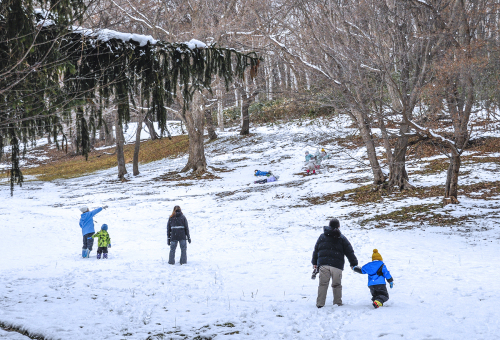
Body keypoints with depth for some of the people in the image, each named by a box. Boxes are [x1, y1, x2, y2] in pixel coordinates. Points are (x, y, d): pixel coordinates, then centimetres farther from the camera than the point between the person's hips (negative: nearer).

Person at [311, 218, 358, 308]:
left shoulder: (322, 236, 14)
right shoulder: (342, 238, 9)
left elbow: (316, 249, 17)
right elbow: (349, 252, 9)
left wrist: (314, 262, 23)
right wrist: (354, 264, 14)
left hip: (323, 264, 1)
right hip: (337, 265, -1)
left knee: (323, 284, 0)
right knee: (337, 285, 7)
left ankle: (320, 303, -6)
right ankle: (337, 303, 8)